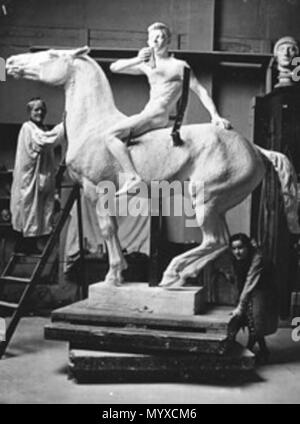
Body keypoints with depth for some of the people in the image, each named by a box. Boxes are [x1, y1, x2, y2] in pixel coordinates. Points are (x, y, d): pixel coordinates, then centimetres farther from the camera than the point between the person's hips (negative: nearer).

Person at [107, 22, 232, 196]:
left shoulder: (179, 66, 0)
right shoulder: (147, 66, 18)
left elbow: (201, 91, -1)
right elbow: (114, 67, 12)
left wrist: (215, 116, -11)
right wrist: (137, 60, -6)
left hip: (157, 117, -9)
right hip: (147, 116, 9)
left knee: (112, 134, -23)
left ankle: (132, 176, -30)